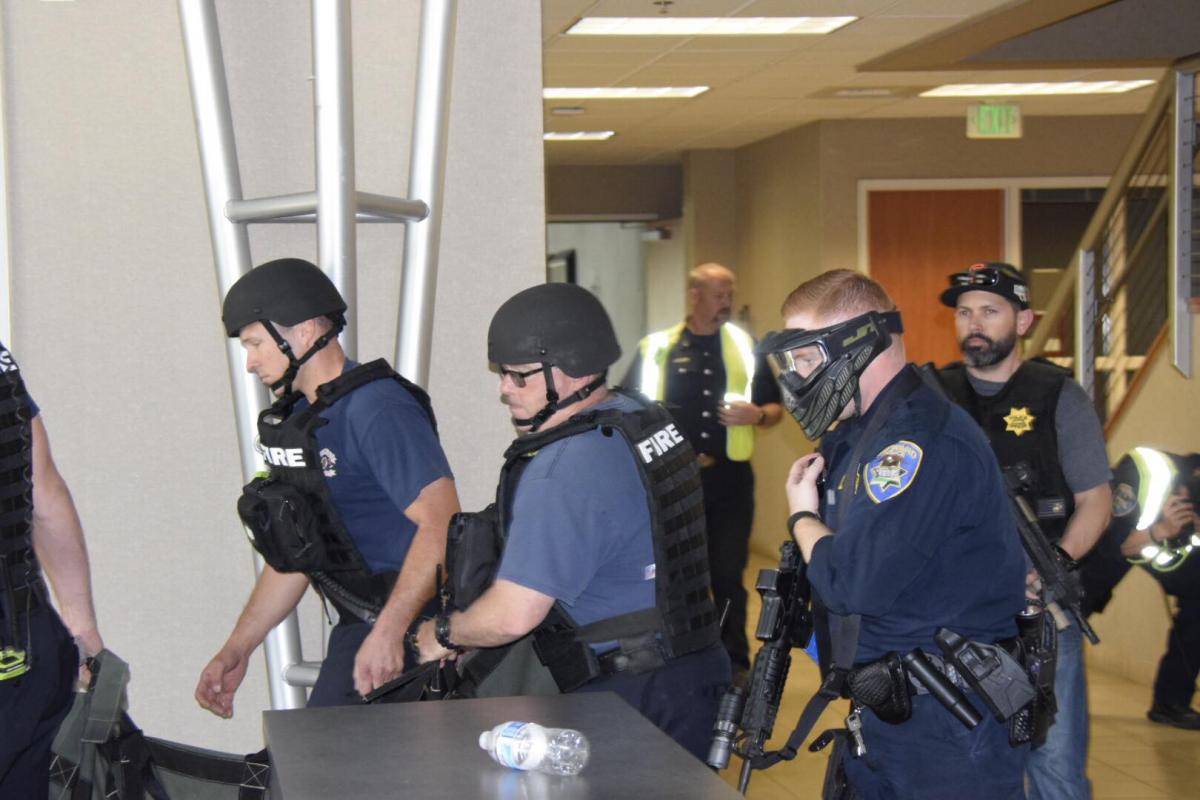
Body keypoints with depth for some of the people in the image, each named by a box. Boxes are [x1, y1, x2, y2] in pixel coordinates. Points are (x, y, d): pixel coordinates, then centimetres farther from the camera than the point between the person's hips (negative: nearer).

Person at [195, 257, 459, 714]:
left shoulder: (379, 410, -16)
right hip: (356, 627, 9)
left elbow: (441, 523, -25)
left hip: (407, 631, -9)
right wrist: (236, 650, 17)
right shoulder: (295, 419, 14)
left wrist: (389, 631, -31)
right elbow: (294, 553, 20)